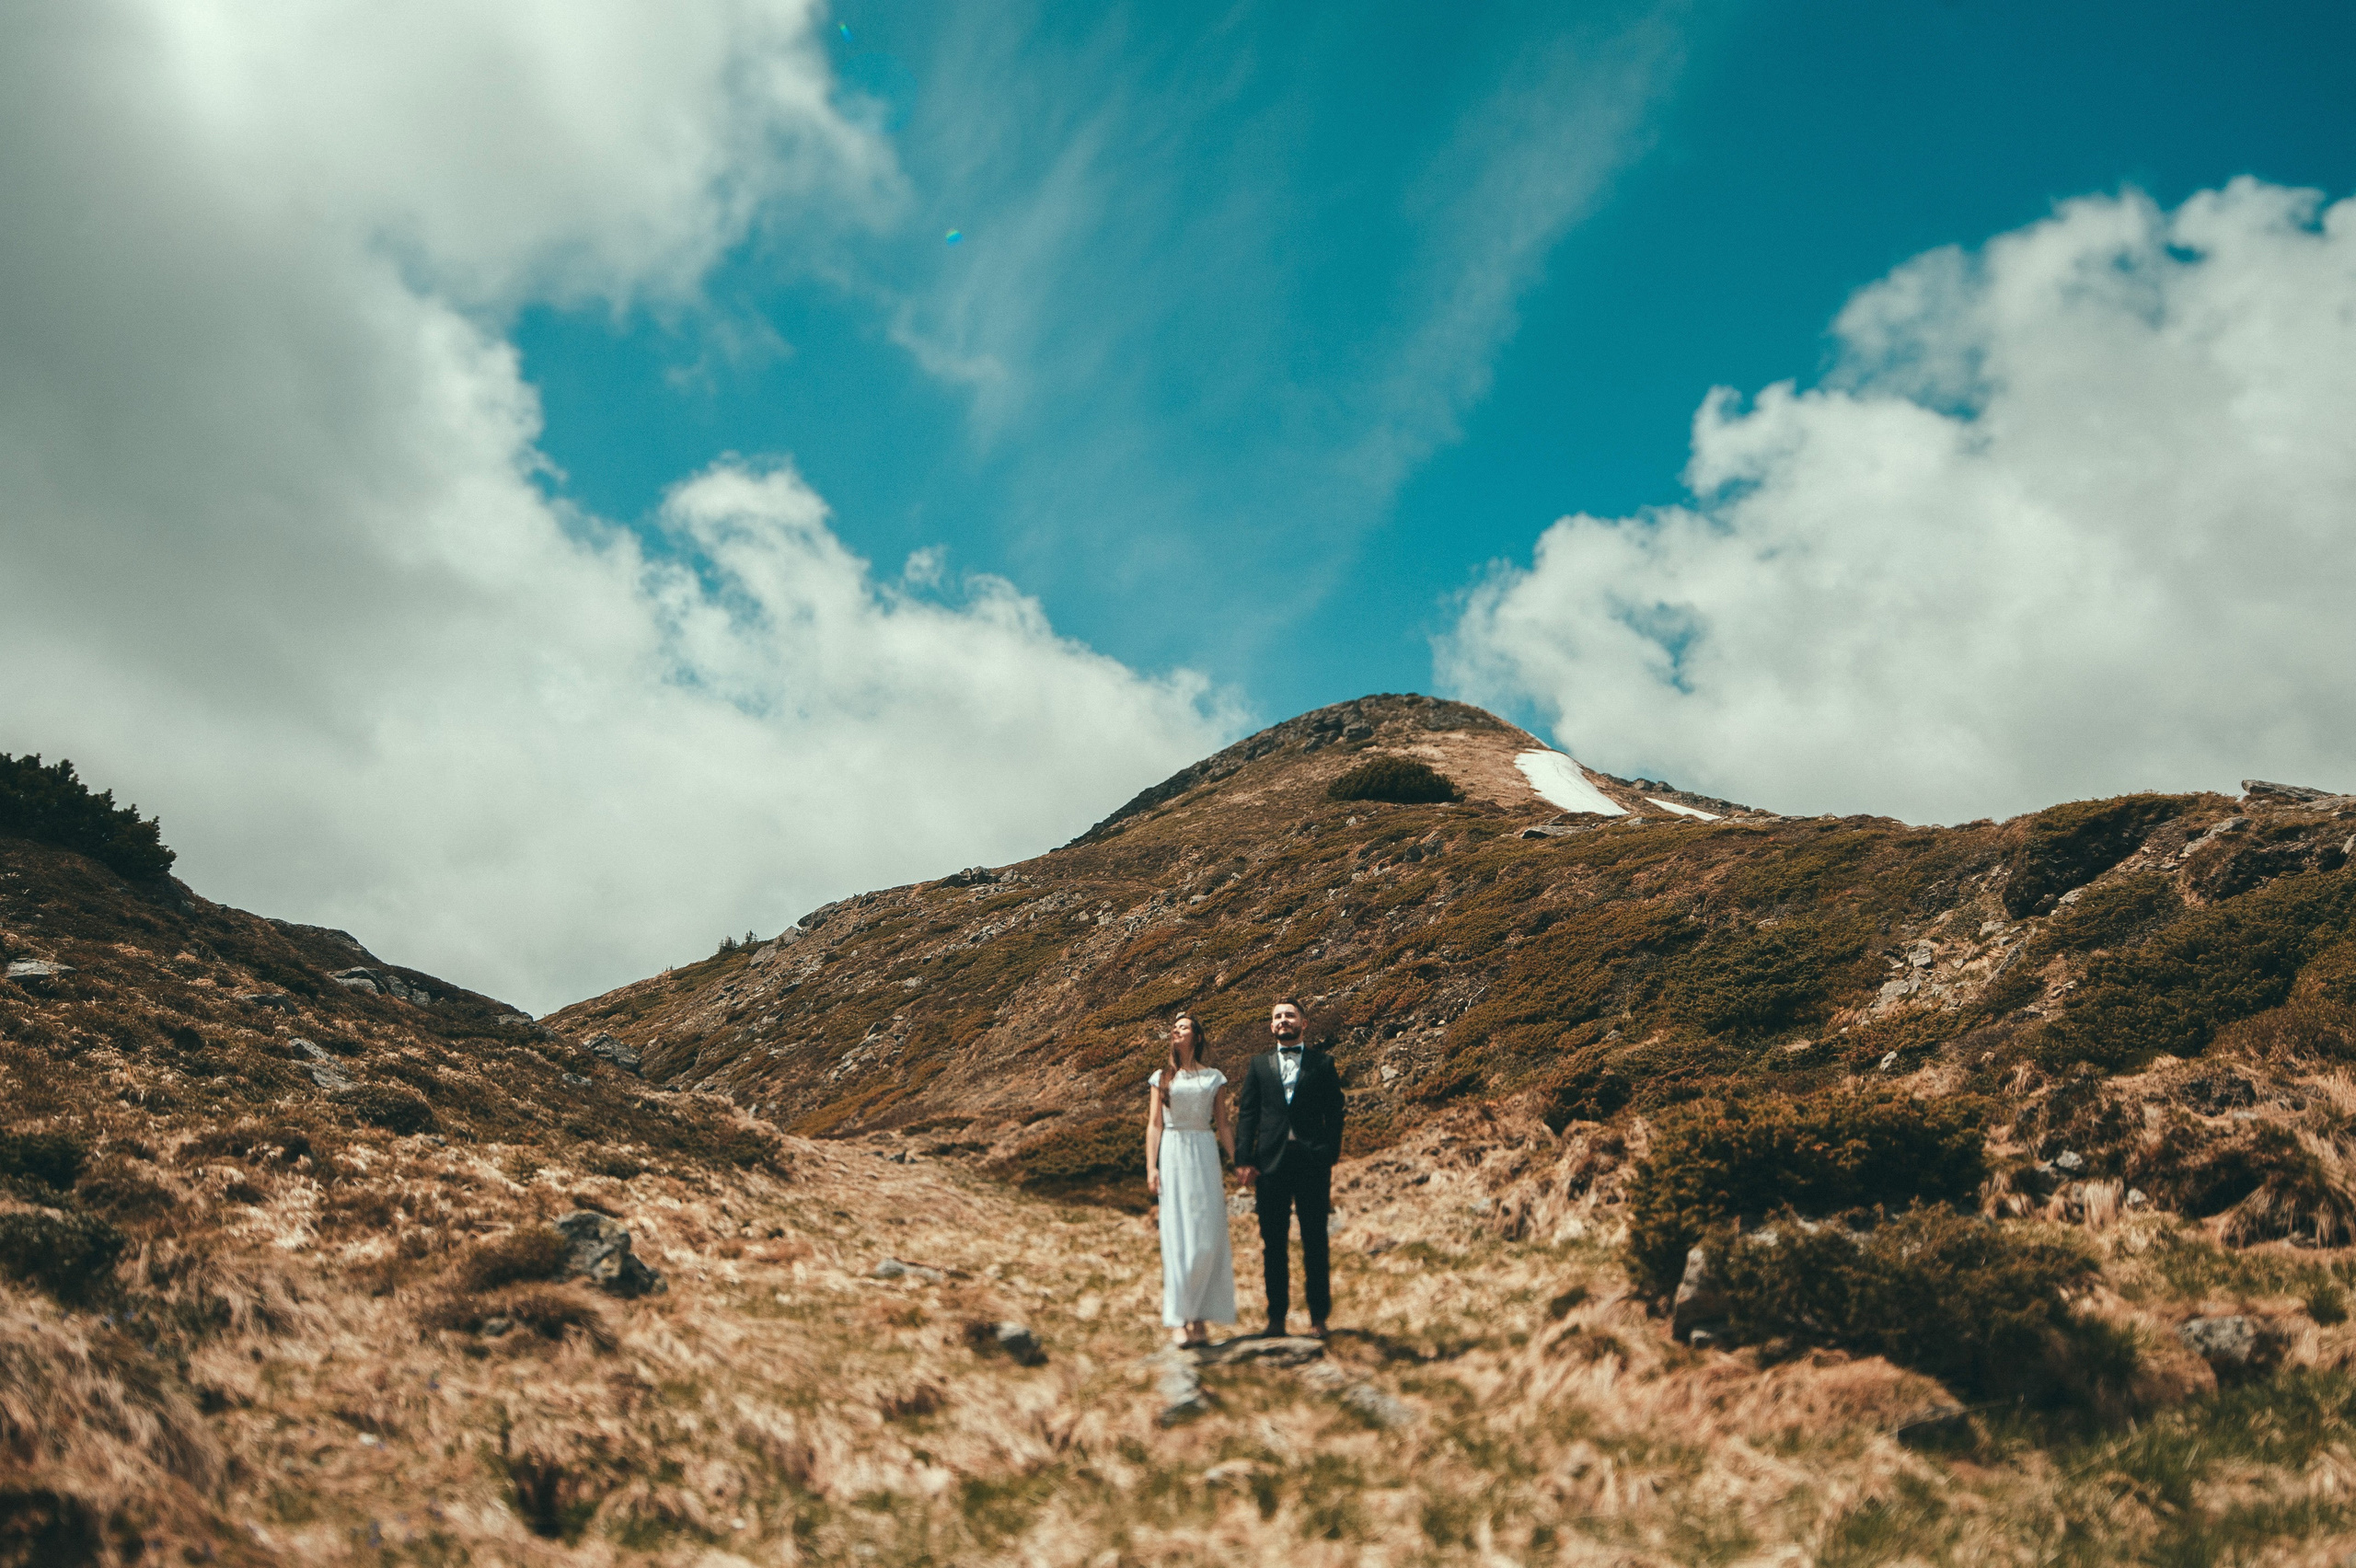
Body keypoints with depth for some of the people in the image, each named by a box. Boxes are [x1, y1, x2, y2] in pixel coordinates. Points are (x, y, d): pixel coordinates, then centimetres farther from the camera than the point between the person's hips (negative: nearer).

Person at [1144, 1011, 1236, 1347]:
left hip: (1205, 1156, 0)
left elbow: (1223, 1125, 9)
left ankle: (1201, 1317, 1)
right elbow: (1154, 1124, 6)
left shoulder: (1214, 1078, 10)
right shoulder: (1163, 1078, 10)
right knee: (1177, 1235, -5)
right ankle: (1180, 1319, -5)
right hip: (1173, 1156, 0)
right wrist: (1151, 1167, -4)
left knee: (1207, 1235, -5)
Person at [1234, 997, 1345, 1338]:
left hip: (1312, 1162, -2)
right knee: (1273, 1243, 5)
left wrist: (1330, 1156, -7)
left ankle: (1318, 1317, 9)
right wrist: (1243, 1159, -3)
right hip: (1271, 1162, 2)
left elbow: (1334, 1113, 4)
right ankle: (1276, 1316, 12)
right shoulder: (1259, 1065, 13)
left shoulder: (1322, 1064, 8)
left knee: (1315, 1243, 2)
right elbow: (1246, 1114, 7)